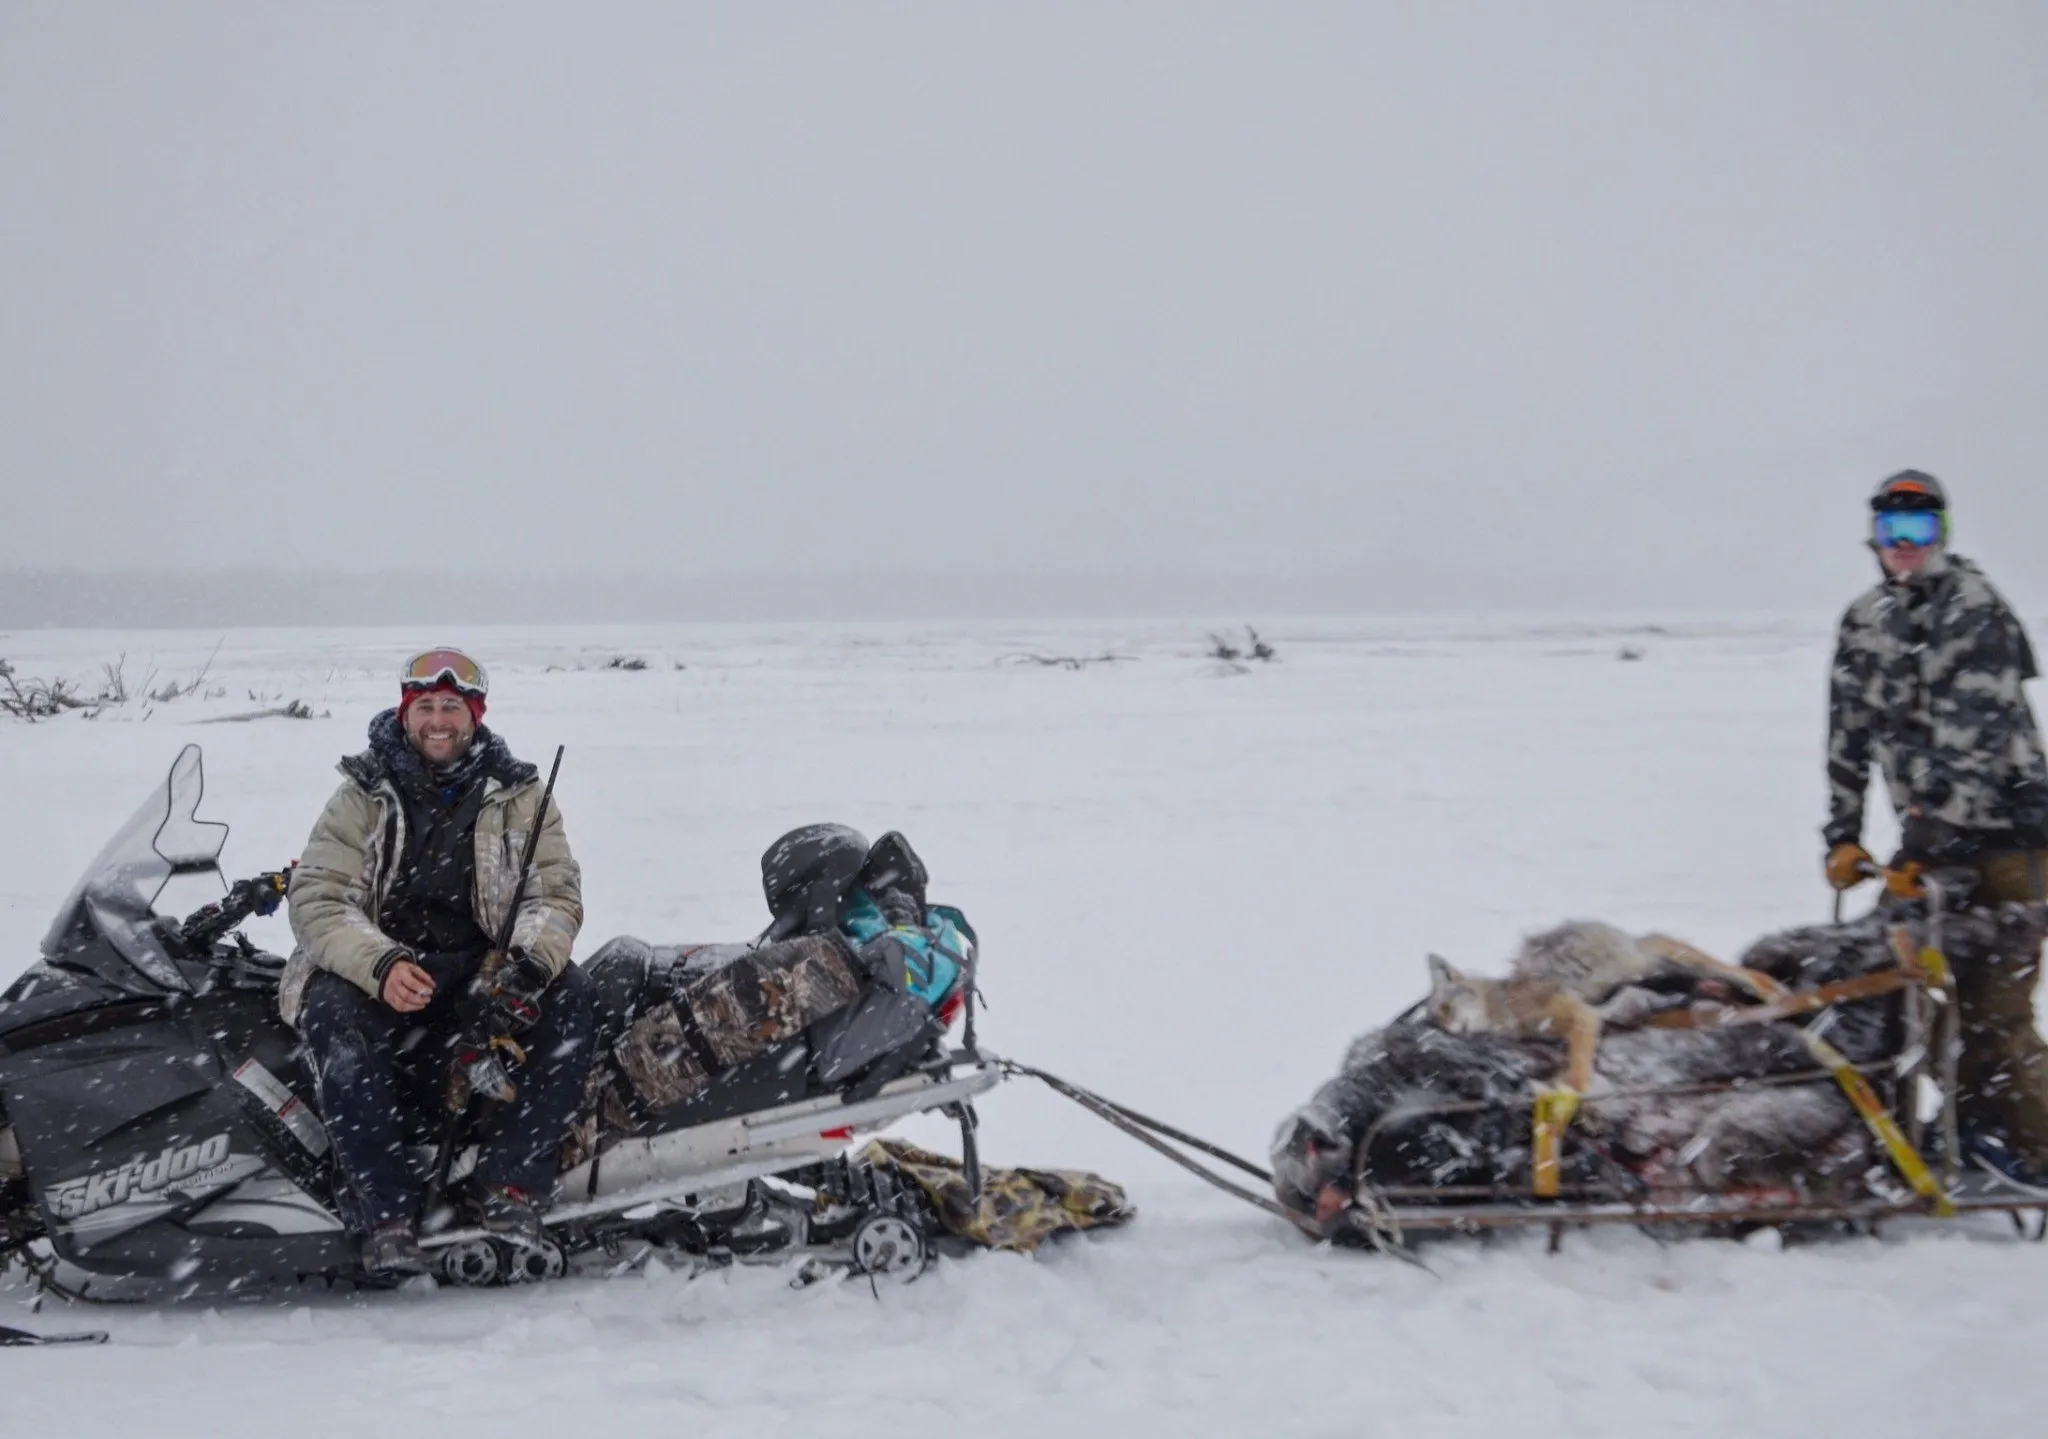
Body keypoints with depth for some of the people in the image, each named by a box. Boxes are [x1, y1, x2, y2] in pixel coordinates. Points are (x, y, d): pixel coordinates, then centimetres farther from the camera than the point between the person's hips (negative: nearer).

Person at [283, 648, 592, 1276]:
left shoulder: (517, 796, 9)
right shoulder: (363, 795, 6)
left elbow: (557, 893, 2)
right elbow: (317, 899, -4)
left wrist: (529, 960, -22)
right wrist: (382, 965, -24)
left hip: (483, 967, 1)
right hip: (374, 970, -1)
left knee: (566, 994, -27)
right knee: (335, 1016, -34)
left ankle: (508, 1188, -26)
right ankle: (388, 1212, -32)